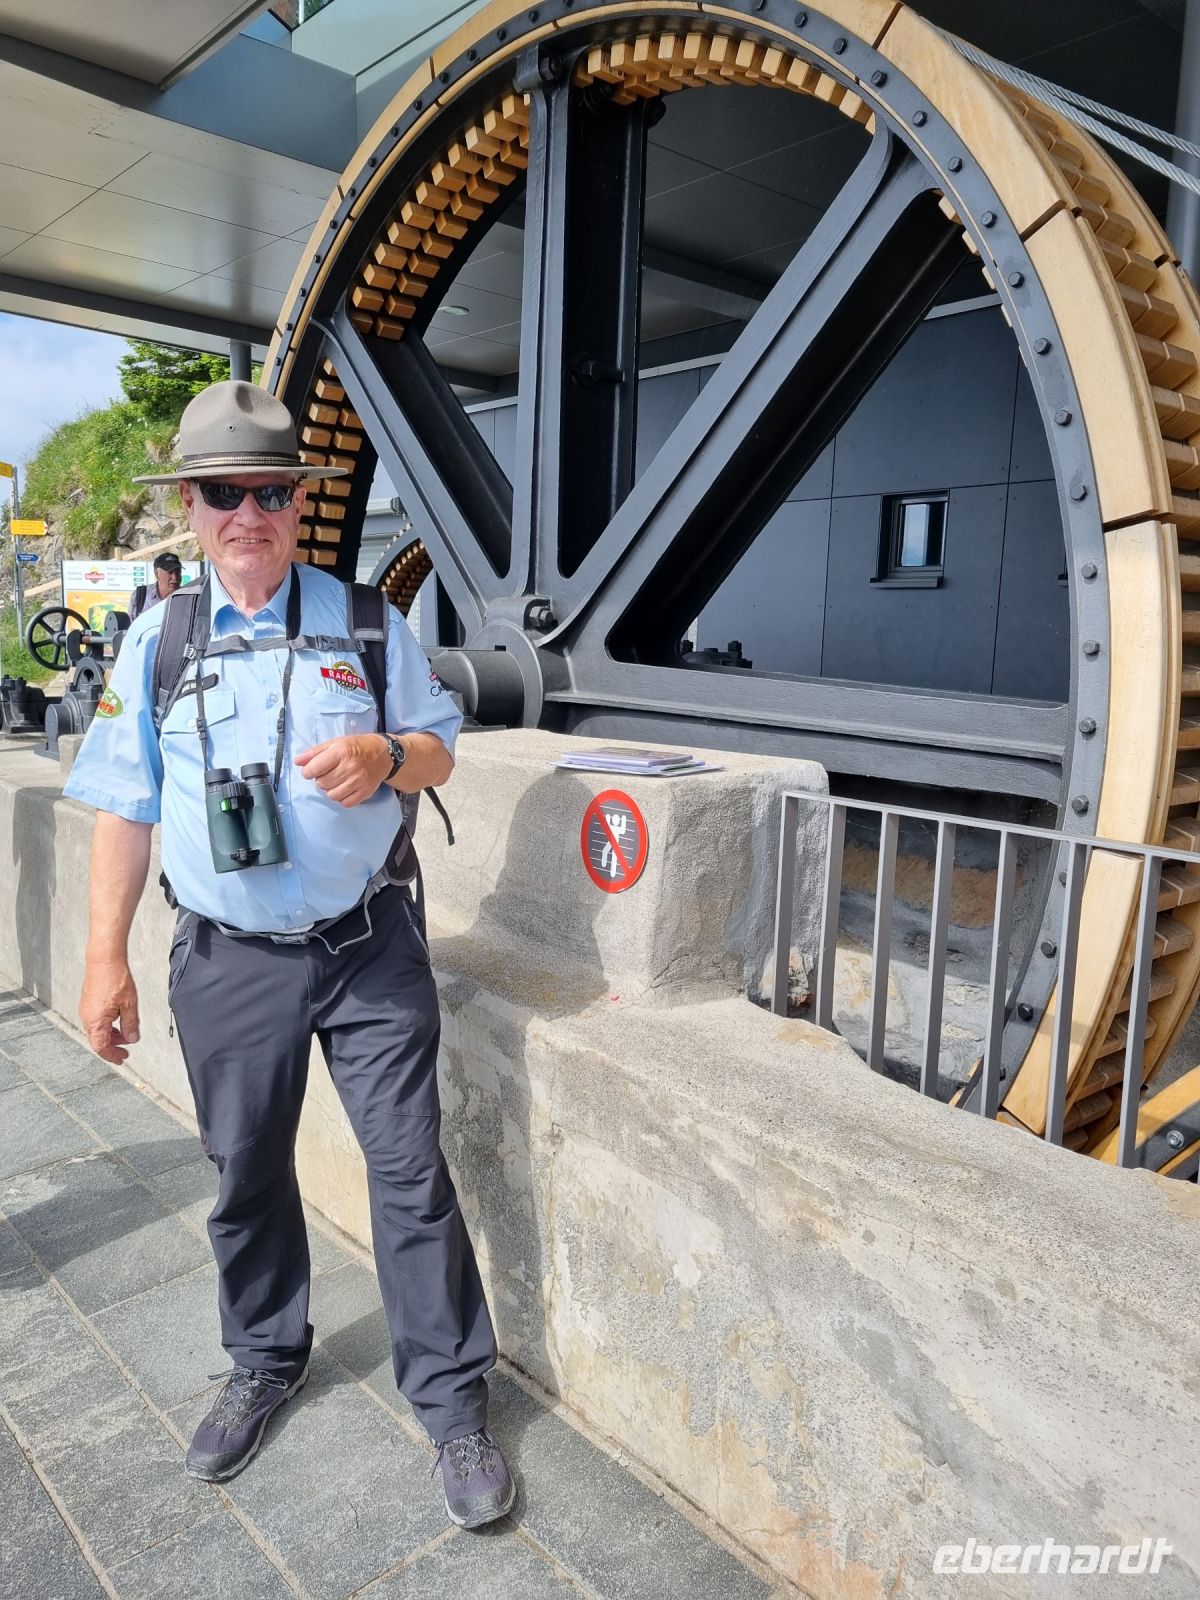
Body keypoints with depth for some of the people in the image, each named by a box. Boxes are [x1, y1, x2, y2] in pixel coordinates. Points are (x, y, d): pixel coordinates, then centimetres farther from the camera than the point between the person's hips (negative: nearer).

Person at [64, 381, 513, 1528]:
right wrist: (105, 957, 2)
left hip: (369, 952, -1)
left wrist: (386, 757, -18)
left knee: (411, 1172, 3)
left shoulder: (367, 623, 1)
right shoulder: (155, 640, 2)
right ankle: (265, 1366, 43)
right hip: (228, 962, 2)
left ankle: (452, 1403, 22)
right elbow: (126, 807, 5)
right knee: (246, 1176, 17)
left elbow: (438, 750, 6)